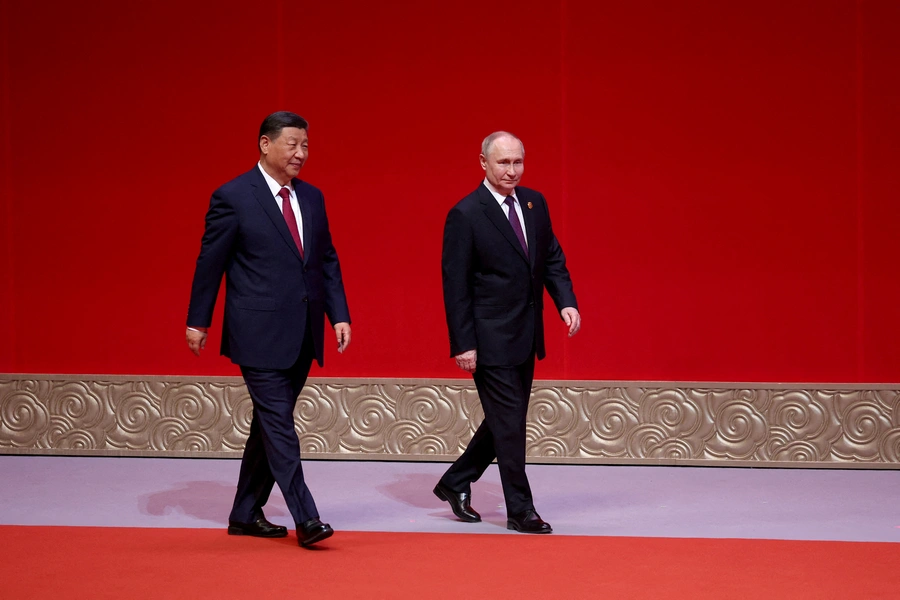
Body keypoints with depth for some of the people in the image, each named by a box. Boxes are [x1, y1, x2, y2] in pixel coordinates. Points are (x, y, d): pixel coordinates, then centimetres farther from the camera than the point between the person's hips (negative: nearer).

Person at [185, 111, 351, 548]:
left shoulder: (312, 198, 12)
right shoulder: (233, 197, -7)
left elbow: (327, 261, 14)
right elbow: (210, 262, -2)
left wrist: (339, 314, 5)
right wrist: (197, 321, 1)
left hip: (301, 335, 7)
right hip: (259, 333, -7)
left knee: (269, 425, 13)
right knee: (279, 426, -7)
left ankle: (246, 513, 23)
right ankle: (305, 518, -7)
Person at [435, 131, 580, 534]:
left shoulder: (534, 203, 8)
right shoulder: (465, 215, -12)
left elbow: (552, 258, 14)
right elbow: (455, 284, -12)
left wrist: (566, 301, -4)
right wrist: (463, 344, -15)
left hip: (525, 337, 8)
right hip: (490, 339, -7)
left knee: (505, 421, 15)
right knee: (510, 424, -2)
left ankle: (455, 482, 31)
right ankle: (520, 511, 8)